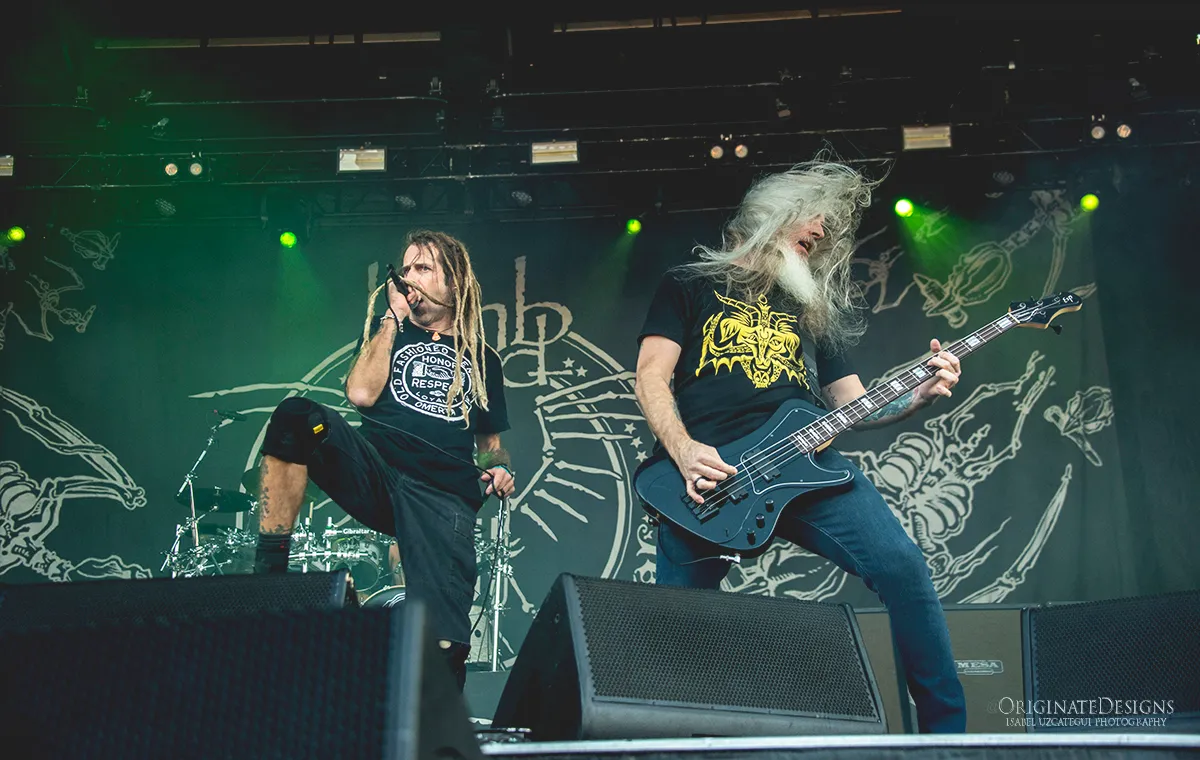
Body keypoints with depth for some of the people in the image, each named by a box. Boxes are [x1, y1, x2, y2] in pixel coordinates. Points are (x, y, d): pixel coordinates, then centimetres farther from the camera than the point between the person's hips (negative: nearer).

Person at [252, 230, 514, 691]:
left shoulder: (482, 359, 23)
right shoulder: (388, 331, 19)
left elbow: (490, 438, 29)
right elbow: (361, 393, 0)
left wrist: (499, 468, 5)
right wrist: (394, 318, 5)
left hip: (444, 497, 0)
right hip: (376, 473, 0)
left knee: (446, 643, -20)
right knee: (297, 416, -31)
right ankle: (268, 570, -27)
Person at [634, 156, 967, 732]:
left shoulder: (811, 306, 29)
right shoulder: (690, 285, 16)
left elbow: (850, 403, 24)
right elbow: (652, 379, 5)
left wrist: (917, 396, 3)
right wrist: (683, 452, -14)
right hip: (707, 472, -2)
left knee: (903, 567, -17)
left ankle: (946, 730, -8)